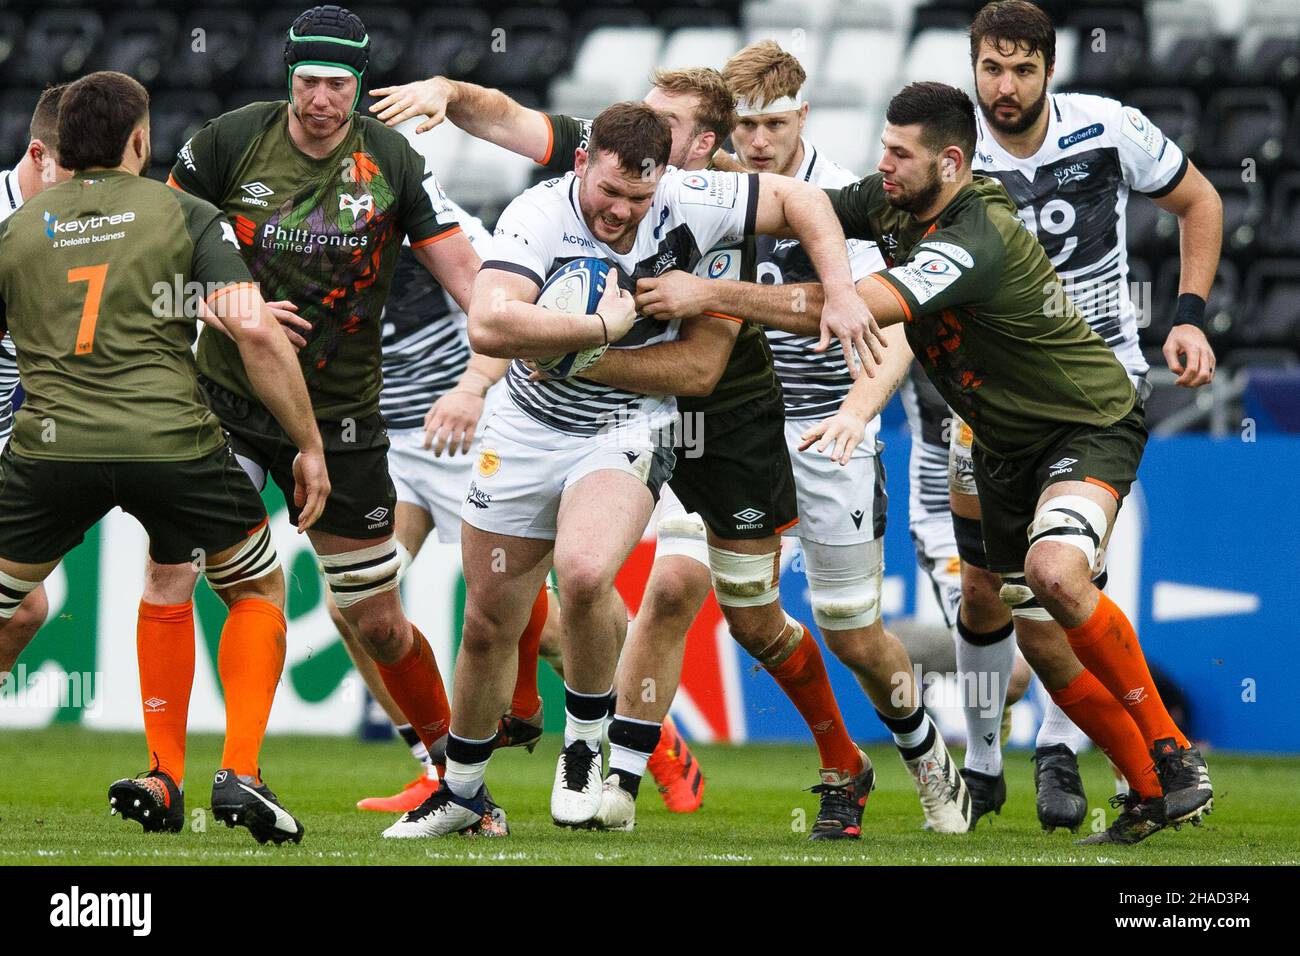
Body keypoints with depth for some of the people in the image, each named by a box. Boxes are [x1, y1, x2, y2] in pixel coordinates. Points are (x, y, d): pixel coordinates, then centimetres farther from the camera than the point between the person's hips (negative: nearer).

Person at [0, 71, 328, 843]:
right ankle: (239, 776, 7)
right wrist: (310, 446, 1)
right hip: (173, 444, -1)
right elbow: (255, 333, -5)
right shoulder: (187, 217, 5)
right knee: (261, 591, 20)